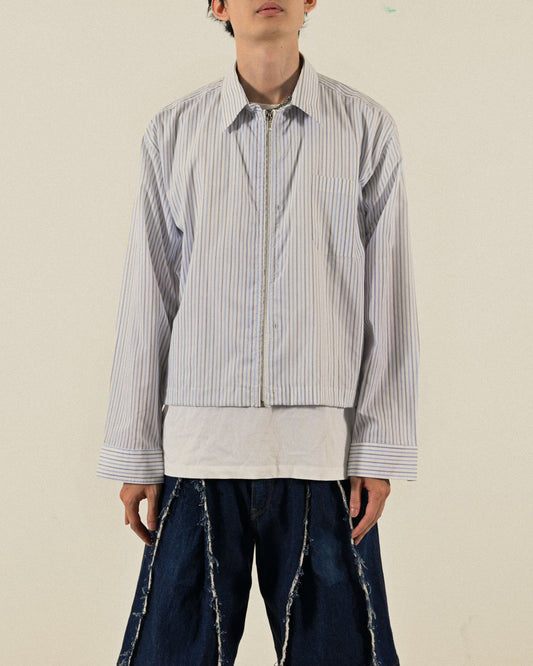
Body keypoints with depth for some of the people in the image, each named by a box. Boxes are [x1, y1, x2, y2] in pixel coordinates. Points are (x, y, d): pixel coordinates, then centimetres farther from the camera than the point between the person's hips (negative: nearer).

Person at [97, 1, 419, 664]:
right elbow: (147, 300, 8)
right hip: (200, 441, 1)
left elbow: (389, 297, 4)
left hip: (324, 446, 0)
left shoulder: (366, 128, 6)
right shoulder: (173, 132, 8)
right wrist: (134, 452, 6)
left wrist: (381, 449, -1)